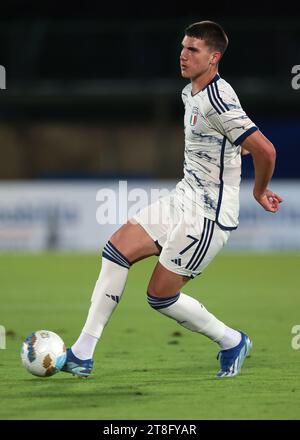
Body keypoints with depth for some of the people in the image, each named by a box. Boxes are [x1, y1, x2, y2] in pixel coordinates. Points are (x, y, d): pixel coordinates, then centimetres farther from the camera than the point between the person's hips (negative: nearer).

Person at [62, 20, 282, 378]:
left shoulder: (218, 101, -22)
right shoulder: (190, 93, 9)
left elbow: (265, 150, -25)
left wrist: (260, 192, -10)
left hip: (210, 214, -10)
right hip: (184, 198, 10)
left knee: (160, 295, -5)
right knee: (118, 246, -1)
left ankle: (232, 342, 18)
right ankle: (83, 353, -1)